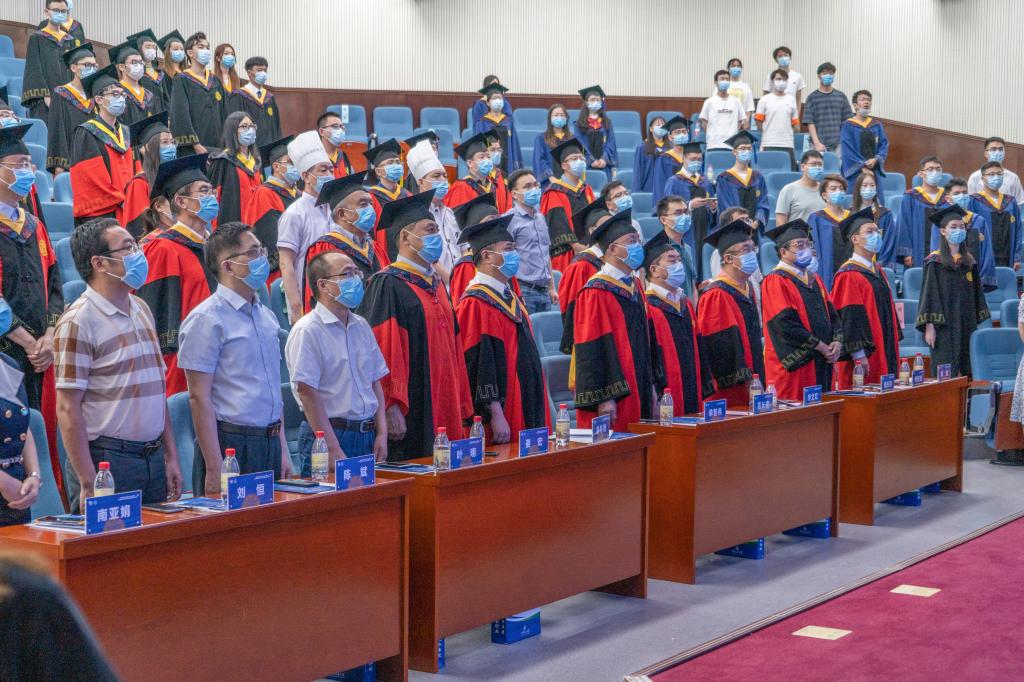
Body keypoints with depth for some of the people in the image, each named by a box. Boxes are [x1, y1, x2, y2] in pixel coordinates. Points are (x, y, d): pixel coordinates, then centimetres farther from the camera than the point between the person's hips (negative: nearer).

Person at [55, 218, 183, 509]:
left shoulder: (142, 310, 13)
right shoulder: (79, 321, -11)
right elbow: (68, 409, -14)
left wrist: (170, 457, 14)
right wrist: (88, 485, -18)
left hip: (153, 459, 7)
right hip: (107, 460, -7)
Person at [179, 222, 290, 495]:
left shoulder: (266, 316, 14)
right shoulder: (207, 319, -10)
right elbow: (199, 397, -13)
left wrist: (283, 450, 16)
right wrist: (214, 469, -17)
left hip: (270, 442, 7)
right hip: (231, 443, -7)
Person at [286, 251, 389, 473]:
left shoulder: (361, 327, 13)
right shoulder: (307, 331, -11)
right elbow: (307, 392, -16)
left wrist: (382, 434, 6)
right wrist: (333, 450, -18)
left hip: (367, 435, 7)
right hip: (328, 435, -7)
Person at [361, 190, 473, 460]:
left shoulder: (435, 283, 17)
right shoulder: (387, 285, -9)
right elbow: (383, 351, -17)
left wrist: (461, 407, 18)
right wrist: (391, 407, -24)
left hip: (442, 412, 8)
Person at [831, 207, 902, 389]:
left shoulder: (878, 271, 16)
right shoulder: (848, 275, -12)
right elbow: (848, 318, -18)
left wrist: (894, 351, 18)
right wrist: (859, 356, -23)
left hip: (883, 354, 9)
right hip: (865, 358, -9)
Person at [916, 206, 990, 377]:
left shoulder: (969, 261, 11)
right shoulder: (935, 261, -3)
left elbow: (976, 293, 15)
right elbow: (928, 293, -7)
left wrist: (979, 322, 10)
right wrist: (929, 326, -14)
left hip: (967, 323, 5)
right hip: (944, 325, -5)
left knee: (967, 373, 3)